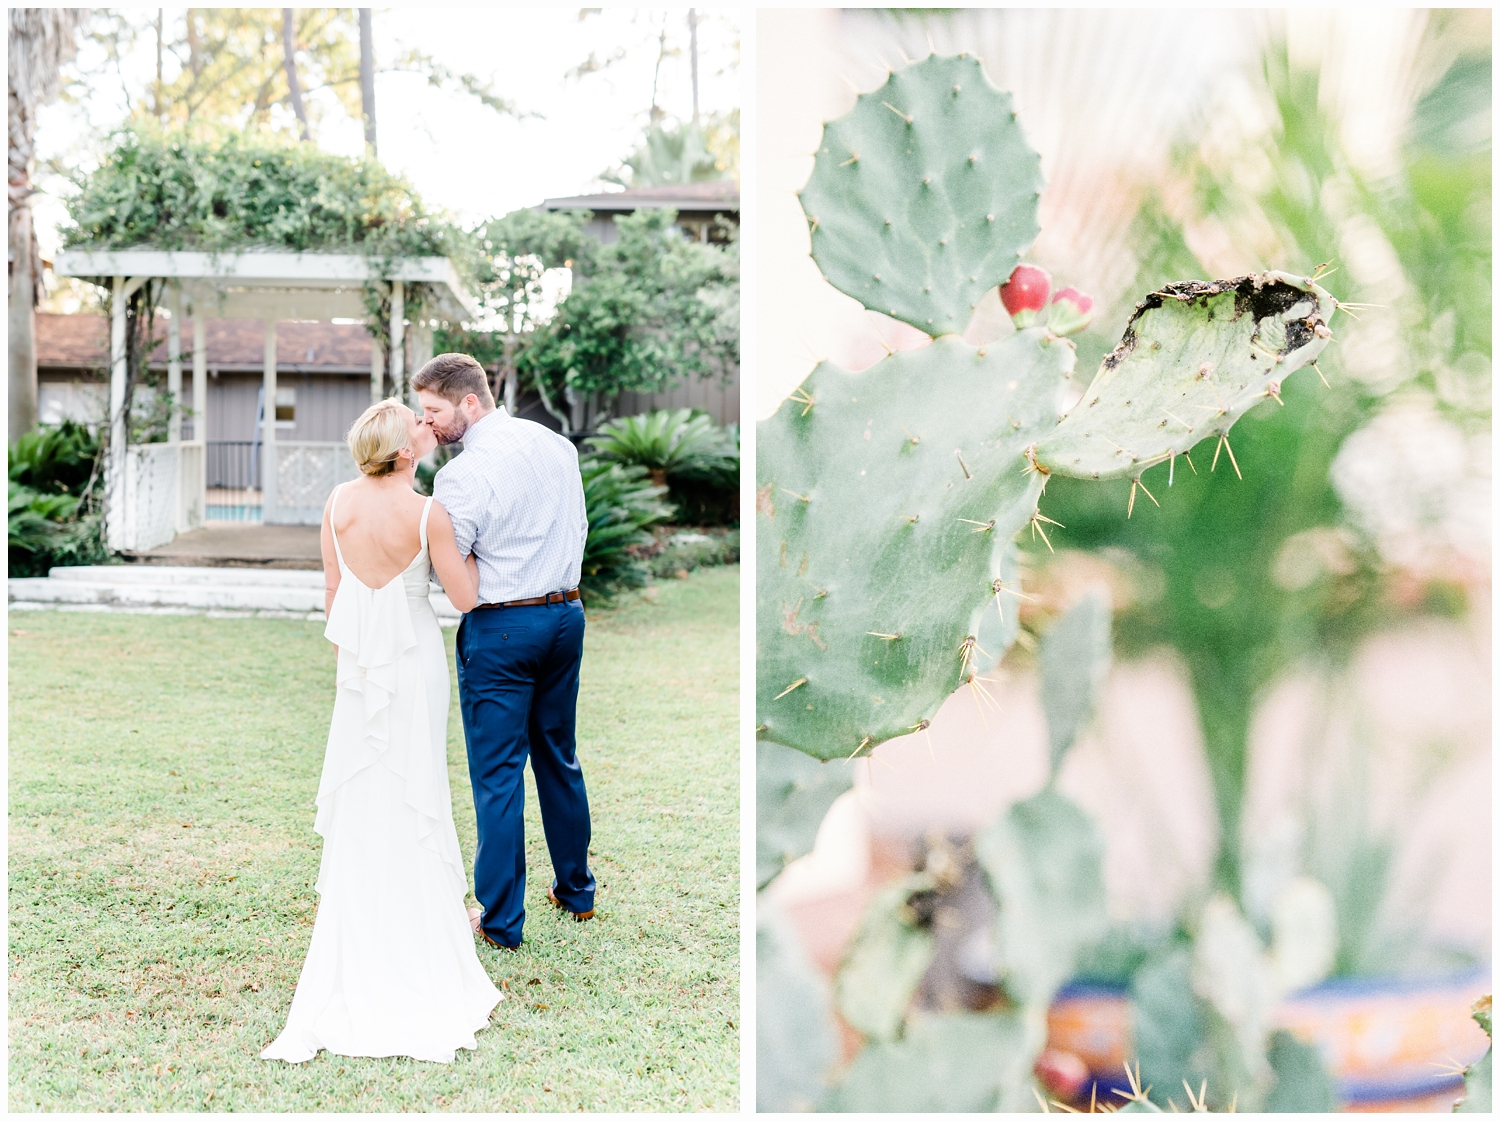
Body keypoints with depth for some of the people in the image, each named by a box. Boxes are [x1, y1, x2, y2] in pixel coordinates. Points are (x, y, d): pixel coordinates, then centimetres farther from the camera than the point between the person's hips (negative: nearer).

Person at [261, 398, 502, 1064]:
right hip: (413, 657, -4)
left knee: (357, 785, 14)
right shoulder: (428, 513, -19)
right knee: (411, 784, 8)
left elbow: (334, 590, 3)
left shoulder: (340, 502, -5)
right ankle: (417, 916, 19)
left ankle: (355, 923, 23)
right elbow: (465, 599, -13)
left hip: (359, 657, 4)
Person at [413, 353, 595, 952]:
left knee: (497, 772, 2)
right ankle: (575, 890, 30)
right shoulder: (556, 443, 5)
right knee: (559, 756, 19)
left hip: (499, 627, -7)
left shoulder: (463, 475, -17)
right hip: (567, 612, 7)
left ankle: (501, 920, 9)